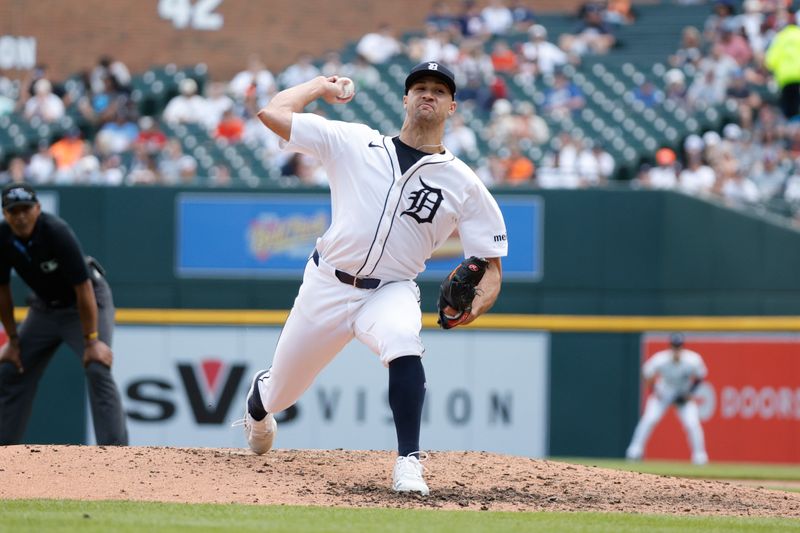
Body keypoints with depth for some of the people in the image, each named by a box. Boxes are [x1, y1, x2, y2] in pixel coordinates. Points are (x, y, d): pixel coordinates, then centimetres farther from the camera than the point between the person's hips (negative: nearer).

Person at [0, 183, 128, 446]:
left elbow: (83, 289, -30)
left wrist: (92, 341, -31)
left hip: (88, 302, -6)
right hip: (45, 305, 6)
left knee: (98, 370, -22)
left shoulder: (57, 232, -31)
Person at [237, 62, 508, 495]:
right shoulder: (354, 143, -2)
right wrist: (320, 86, 11)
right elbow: (273, 113, -5)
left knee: (403, 343, -38)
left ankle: (408, 462, -34)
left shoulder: (465, 185, -2)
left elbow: (490, 266, -2)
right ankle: (257, 398, 53)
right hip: (327, 285, 1)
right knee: (279, 394, 13)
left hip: (390, 292, -1)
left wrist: (475, 306, -23)